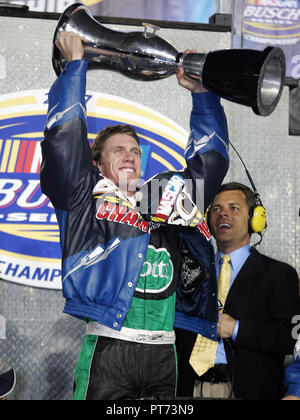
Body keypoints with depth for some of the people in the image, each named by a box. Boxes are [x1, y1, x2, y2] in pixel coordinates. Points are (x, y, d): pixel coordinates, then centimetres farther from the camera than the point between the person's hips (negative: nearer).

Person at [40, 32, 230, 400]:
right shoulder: (87, 199, 8)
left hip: (164, 353, 4)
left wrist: (201, 93, 24)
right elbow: (64, 138, -1)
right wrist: (75, 65, 4)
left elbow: (209, 159, 27)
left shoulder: (167, 198, 19)